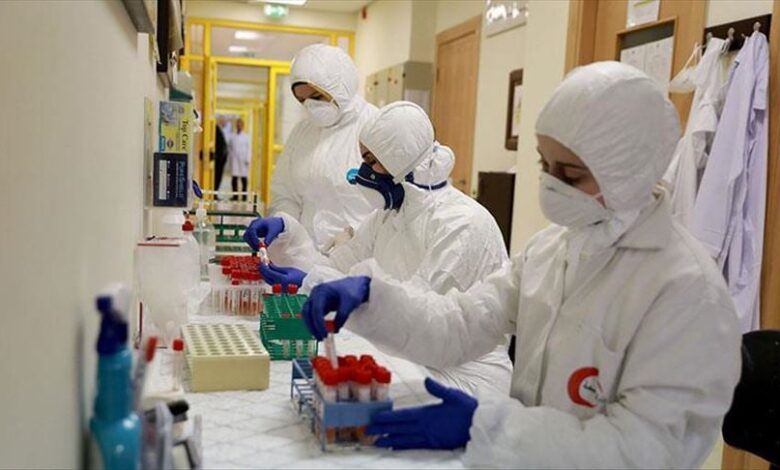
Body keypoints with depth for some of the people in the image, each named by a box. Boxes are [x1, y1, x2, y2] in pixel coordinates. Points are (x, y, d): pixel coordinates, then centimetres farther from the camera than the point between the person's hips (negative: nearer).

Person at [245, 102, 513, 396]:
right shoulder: (388, 215, 9)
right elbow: (335, 268, 6)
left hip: (464, 375, -7)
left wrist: (311, 284, -27)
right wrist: (286, 232, -8)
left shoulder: (462, 225, -18)